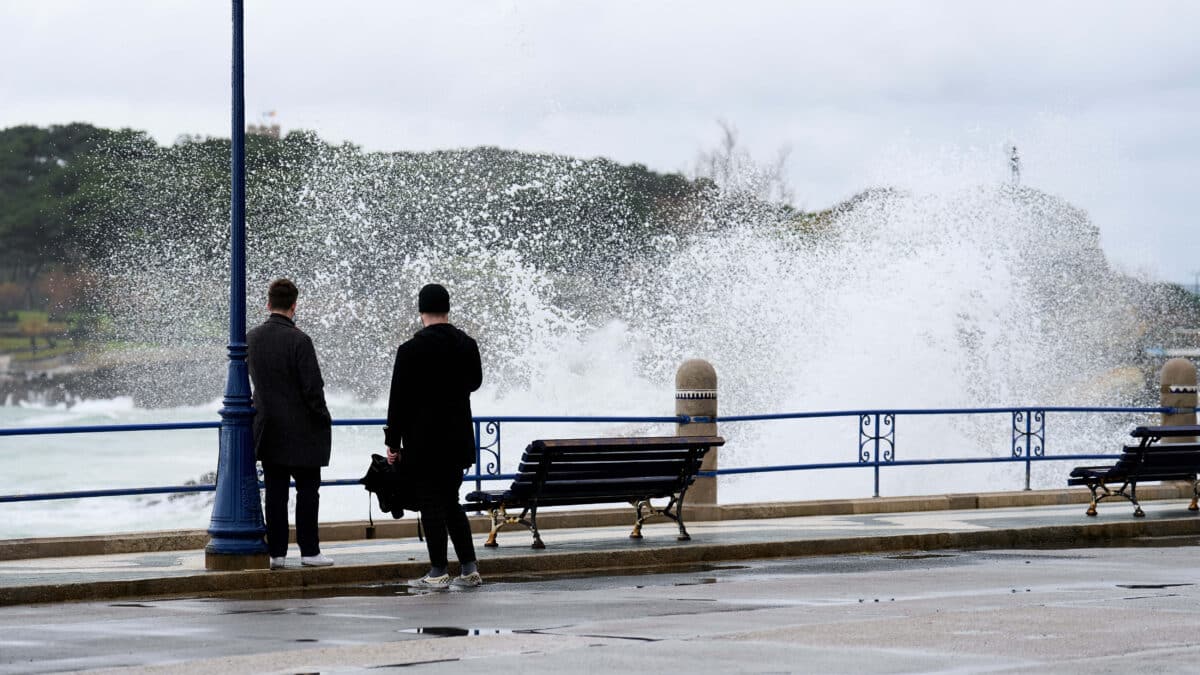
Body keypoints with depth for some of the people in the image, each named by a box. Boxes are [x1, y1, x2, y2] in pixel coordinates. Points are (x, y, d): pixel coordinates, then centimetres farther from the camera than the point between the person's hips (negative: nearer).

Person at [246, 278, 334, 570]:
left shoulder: (251, 338, 0)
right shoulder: (299, 340, -17)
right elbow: (313, 387, -16)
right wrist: (323, 417, -2)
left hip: (268, 429, 5)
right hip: (300, 430, -5)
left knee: (275, 491, 8)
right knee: (307, 489, 4)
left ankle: (276, 552, 8)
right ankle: (309, 550, 5)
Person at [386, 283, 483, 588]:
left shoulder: (411, 351, -13)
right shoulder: (467, 346, 2)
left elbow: (399, 399, -11)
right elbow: (474, 381, 19)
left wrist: (393, 441, -4)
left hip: (425, 441, -5)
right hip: (458, 439, 5)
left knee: (432, 504, 0)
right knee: (451, 502, 15)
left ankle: (438, 572, 1)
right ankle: (469, 568, 10)